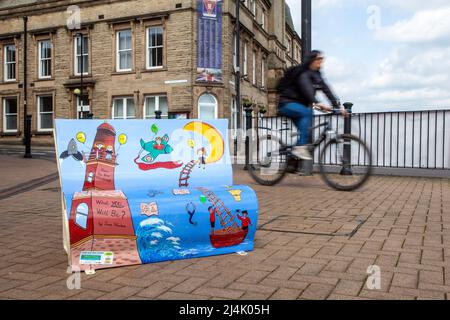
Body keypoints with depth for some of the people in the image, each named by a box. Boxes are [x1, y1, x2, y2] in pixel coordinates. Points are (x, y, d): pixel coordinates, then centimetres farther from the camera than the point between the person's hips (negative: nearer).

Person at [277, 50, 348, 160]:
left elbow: (327, 90, 1)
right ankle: (300, 147, -32)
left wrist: (338, 106, -10)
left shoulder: (317, 75, 8)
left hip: (299, 104, 8)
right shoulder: (303, 73, -17)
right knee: (307, 113, -32)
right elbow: (307, 89, -35)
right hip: (287, 103, -8)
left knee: (306, 131, -3)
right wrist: (317, 104, -50)